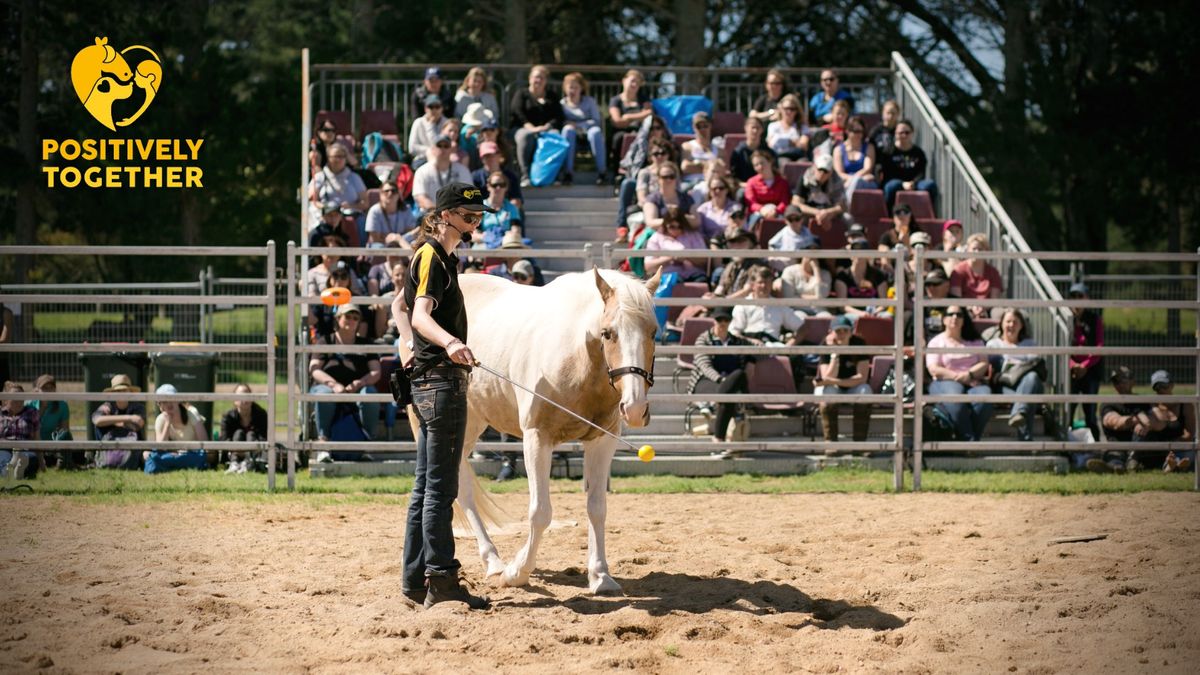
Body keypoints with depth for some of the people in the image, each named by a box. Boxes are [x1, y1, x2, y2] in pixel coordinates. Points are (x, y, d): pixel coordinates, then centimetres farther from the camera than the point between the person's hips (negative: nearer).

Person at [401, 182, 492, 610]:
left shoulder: (443, 259, 18)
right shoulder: (432, 258, -13)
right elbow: (421, 317, -29)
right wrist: (450, 343, -48)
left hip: (432, 382, 11)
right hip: (440, 381, -11)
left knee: (427, 486, 12)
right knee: (440, 486, -11)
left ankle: (416, 579, 17)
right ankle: (441, 581, -12)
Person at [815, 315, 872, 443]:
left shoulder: (859, 344, -13)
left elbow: (861, 377, -21)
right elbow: (827, 378, -26)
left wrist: (836, 382, -30)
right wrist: (834, 352, -31)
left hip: (853, 386, 1)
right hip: (831, 388, -1)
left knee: (864, 391, -31)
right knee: (828, 395, -35)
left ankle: (859, 442, -24)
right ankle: (830, 442, -27)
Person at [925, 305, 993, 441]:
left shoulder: (974, 341, 21)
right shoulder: (936, 342, 12)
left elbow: (984, 364, 8)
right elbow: (934, 369, -1)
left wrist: (969, 375, -13)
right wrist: (958, 377, -12)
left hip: (973, 382, 2)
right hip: (945, 382, -2)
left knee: (983, 398, -35)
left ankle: (974, 438, -32)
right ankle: (969, 439, -39)